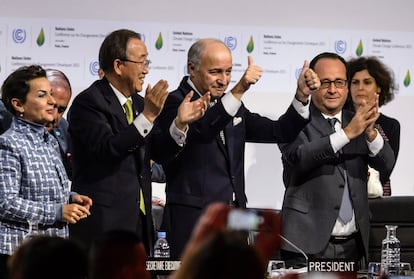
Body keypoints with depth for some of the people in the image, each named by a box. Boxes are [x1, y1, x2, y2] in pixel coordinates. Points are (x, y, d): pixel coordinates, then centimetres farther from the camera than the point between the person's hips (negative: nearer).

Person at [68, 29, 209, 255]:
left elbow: (159, 151, 14)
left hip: (137, 217, 8)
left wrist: (180, 123, -3)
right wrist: (147, 116, -26)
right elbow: (107, 149, -22)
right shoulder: (88, 102, -10)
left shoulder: (138, 102, 15)